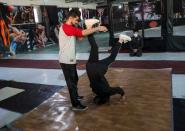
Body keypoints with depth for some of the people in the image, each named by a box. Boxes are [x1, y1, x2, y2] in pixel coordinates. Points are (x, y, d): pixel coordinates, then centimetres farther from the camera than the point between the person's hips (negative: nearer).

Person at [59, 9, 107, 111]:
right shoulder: (66, 27, -19)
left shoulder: (70, 28, 15)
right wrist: (97, 28, -20)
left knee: (74, 79, 22)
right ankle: (75, 105, 8)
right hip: (66, 61, -10)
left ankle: (75, 96, 41)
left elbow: (80, 36, 9)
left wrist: (93, 29, -4)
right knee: (71, 82, -2)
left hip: (70, 59, 10)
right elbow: (83, 33, -27)